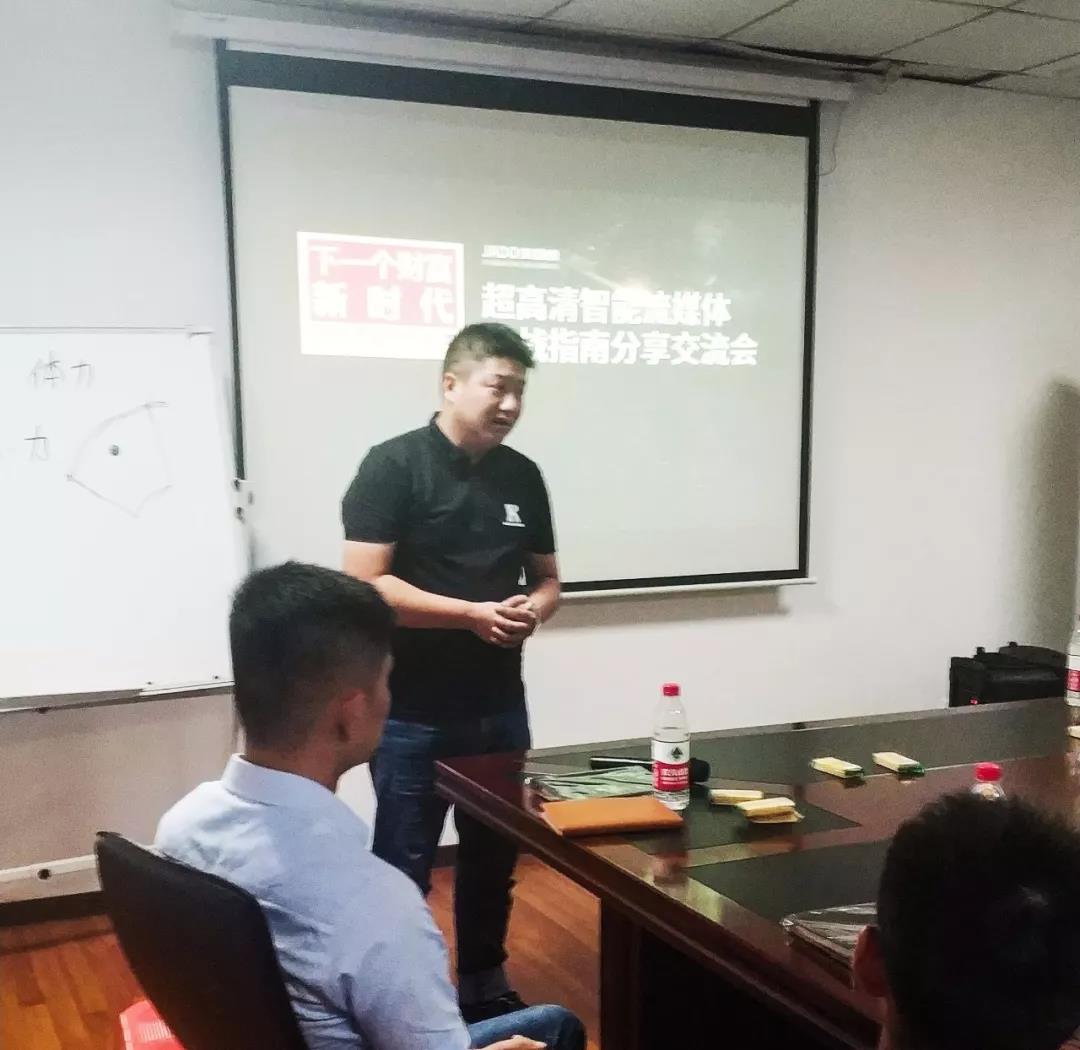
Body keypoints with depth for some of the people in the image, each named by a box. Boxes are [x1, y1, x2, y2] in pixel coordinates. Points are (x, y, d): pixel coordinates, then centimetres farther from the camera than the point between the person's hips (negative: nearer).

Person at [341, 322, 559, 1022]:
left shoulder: (523, 475, 7)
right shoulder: (394, 466, -11)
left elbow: (547, 578, 15)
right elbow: (364, 585, -17)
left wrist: (532, 611, -9)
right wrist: (472, 614, -22)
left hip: (500, 706, 6)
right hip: (413, 713, -6)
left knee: (493, 860, 18)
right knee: (404, 869, 7)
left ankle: (485, 986, 36)